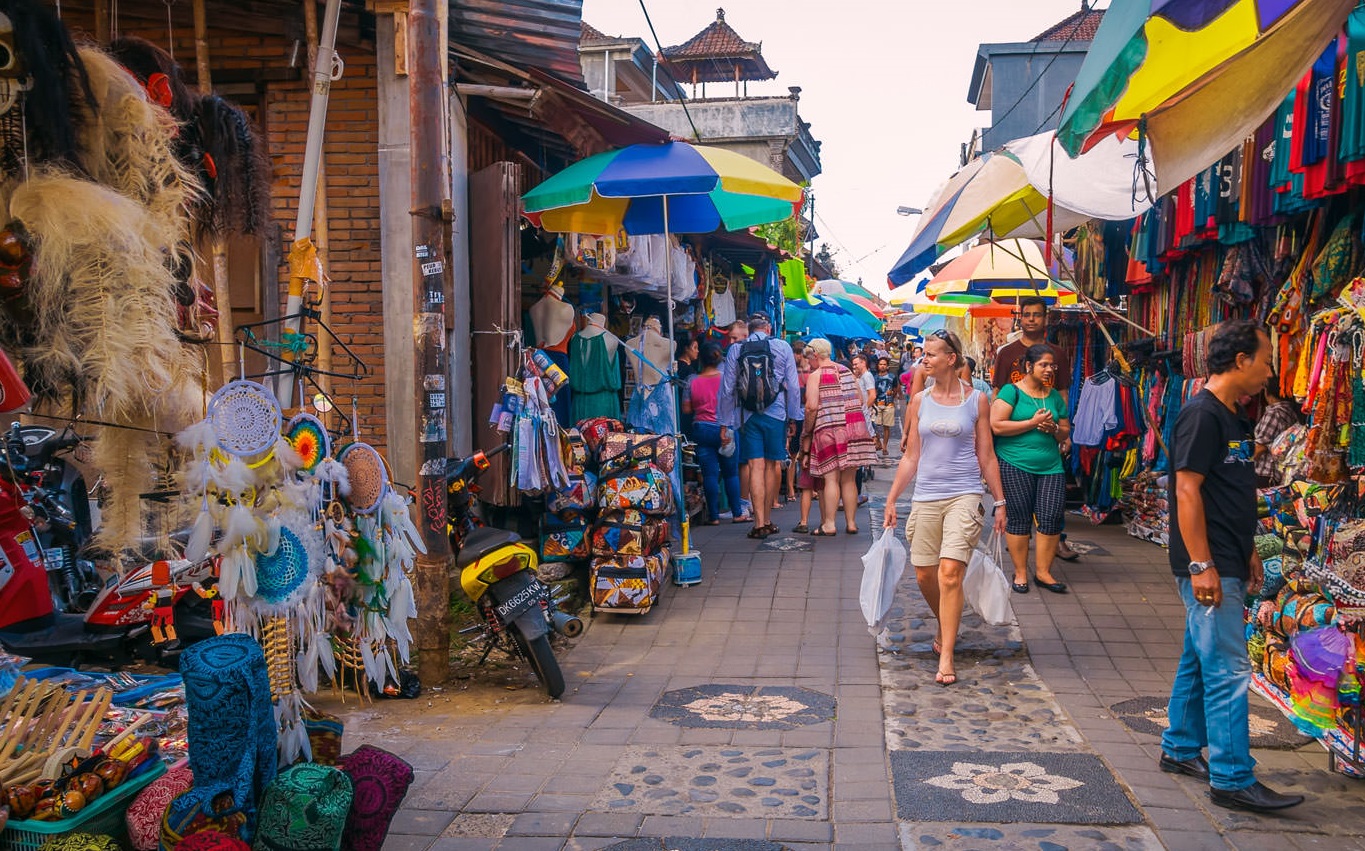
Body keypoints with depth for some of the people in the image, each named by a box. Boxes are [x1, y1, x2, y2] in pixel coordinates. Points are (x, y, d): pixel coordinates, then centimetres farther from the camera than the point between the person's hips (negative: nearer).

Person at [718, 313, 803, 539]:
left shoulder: (735, 350, 3)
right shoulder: (783, 347, 3)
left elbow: (727, 389, 4)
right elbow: (793, 386, 3)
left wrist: (724, 422, 10)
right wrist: (794, 417, 10)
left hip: (747, 415, 0)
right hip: (776, 413, 0)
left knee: (756, 467, -2)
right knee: (771, 465, 9)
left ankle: (759, 523, -6)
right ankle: (767, 520, 16)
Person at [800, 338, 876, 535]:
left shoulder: (815, 375, -5)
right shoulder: (846, 371, 14)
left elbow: (811, 407, -14)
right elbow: (861, 400, 15)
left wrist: (807, 433, -5)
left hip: (829, 429, -5)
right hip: (854, 428, 5)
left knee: (831, 478, -3)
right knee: (848, 479, 10)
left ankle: (829, 524, -4)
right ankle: (851, 523, 13)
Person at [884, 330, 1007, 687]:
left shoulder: (976, 400, 1)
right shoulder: (920, 400, 8)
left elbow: (986, 457, 6)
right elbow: (910, 457, 11)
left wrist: (1000, 502, 5)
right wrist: (891, 500, 8)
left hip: (964, 495, -3)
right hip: (926, 497, 4)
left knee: (950, 573, -15)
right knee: (924, 575, 7)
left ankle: (946, 657, -9)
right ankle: (946, 628, 36)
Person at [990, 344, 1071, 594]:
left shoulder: (1054, 395, 15)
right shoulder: (1011, 391, -2)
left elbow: (1065, 433, 20)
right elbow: (996, 425, -13)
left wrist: (1054, 428, -4)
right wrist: (1033, 423, -13)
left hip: (1050, 465, 5)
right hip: (1015, 464, -5)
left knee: (1052, 518, -2)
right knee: (1019, 518, 0)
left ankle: (1043, 571, 12)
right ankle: (1020, 573, 14)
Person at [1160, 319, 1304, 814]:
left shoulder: (1233, 419, 14)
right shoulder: (1202, 415, -15)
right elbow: (1187, 491, -20)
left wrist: (1247, 553, 22)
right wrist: (1201, 566, -22)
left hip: (1227, 565, 10)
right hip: (1209, 568, -10)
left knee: (1200, 661, 16)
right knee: (1228, 670, -7)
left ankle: (1180, 749, 27)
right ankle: (1233, 779, -2)